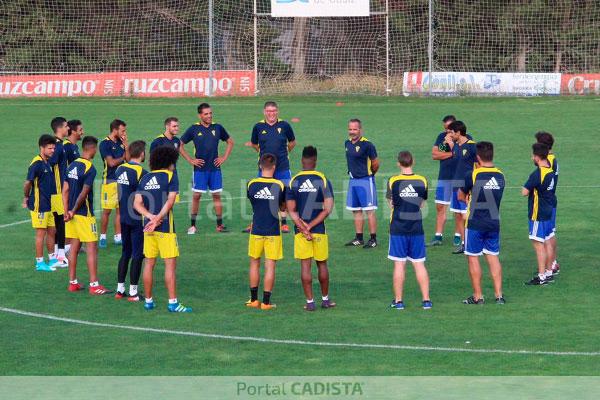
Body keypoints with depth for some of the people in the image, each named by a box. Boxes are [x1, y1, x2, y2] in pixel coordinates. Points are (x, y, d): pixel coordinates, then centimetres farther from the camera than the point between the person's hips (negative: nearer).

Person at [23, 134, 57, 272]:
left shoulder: (48, 163, 10)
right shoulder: (37, 163, -17)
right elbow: (28, 183, -18)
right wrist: (26, 198, -6)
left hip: (49, 204, 8)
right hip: (39, 205, -8)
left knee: (51, 231, 14)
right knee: (41, 233, -3)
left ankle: (52, 259, 26)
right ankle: (40, 263, 4)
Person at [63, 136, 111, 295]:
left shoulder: (72, 165, 8)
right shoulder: (90, 168, -15)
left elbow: (65, 190, 7)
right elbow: (84, 193, -19)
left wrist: (67, 211, 5)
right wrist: (74, 211, -9)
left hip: (73, 214, 8)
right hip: (85, 214, -8)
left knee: (74, 247, 12)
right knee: (92, 248, -3)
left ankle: (73, 282, 16)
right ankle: (94, 285, -4)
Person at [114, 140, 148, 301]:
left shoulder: (120, 169, 4)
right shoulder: (142, 173, -18)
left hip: (123, 218, 7)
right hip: (137, 220, -7)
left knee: (125, 253, 17)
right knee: (137, 255, 1)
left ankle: (120, 289, 19)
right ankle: (133, 292, 3)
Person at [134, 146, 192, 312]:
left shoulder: (145, 178, 11)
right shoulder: (170, 176, -3)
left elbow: (137, 203, 2)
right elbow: (170, 201, -14)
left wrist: (151, 217, -9)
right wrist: (158, 219, -16)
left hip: (148, 226, 5)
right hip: (165, 227, -5)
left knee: (149, 263, 11)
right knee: (170, 264, -3)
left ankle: (148, 300, 16)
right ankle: (173, 303, -6)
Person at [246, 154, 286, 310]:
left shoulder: (252, 184, -5)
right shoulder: (279, 185, -10)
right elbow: (283, 207, 3)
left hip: (256, 230, 2)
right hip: (273, 231, -2)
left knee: (254, 263, 16)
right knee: (270, 266, 2)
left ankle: (254, 299, 20)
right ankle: (266, 302, 1)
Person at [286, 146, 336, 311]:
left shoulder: (294, 181, -2)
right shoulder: (323, 180, -5)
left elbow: (291, 210, -6)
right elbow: (328, 209, -10)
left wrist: (304, 228, -8)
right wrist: (311, 226, -9)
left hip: (300, 230, 0)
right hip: (319, 230, 0)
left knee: (305, 265, 3)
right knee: (322, 264, 13)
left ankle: (310, 302, 3)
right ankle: (325, 299, 23)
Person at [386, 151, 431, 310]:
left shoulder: (393, 181, -7)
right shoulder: (422, 181, -2)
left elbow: (391, 203, 2)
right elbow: (422, 203, 7)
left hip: (398, 228, -2)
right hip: (417, 228, 2)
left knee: (399, 264, 3)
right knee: (419, 264, 6)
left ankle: (398, 300, 7)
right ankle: (426, 300, 5)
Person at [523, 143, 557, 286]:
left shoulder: (537, 174, -21)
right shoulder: (550, 171, 6)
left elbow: (524, 192, -22)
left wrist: (527, 189, -2)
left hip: (538, 214, -9)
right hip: (549, 211, 9)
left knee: (539, 244, -4)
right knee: (547, 242, 16)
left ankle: (542, 276, -3)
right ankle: (549, 272, 23)